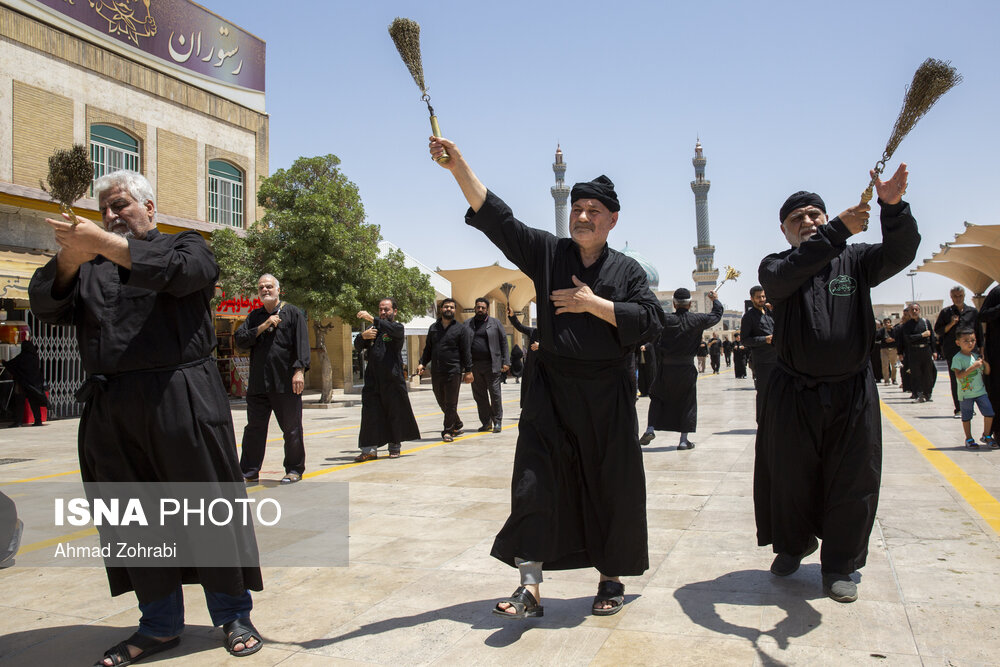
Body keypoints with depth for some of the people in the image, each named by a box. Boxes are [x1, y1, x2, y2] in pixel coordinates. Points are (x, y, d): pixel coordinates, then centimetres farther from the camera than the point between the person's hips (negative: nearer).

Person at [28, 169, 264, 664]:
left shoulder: (187, 245, 10)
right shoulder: (88, 265, 21)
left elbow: (180, 271, -14)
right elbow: (46, 307, 5)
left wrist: (104, 244, -19)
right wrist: (68, 261, -14)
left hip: (181, 403, -4)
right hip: (111, 413, 5)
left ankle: (232, 615, 15)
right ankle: (159, 626, 23)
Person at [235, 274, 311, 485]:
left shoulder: (293, 313, 2)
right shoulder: (254, 316, 15)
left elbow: (302, 344, -5)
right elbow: (239, 339, 4)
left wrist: (299, 370, -16)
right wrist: (262, 327, -8)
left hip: (286, 382, -4)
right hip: (258, 382, 4)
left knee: (291, 428, 5)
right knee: (254, 428, 8)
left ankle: (294, 469, 18)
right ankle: (249, 472, 18)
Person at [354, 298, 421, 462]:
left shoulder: (398, 328, 3)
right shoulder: (374, 329, 18)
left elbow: (392, 330, -22)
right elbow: (358, 346, 13)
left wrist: (372, 319, -33)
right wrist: (363, 336, -9)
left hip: (392, 379, -4)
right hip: (372, 379, 4)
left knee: (395, 413, 4)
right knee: (370, 413, -3)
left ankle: (394, 446, 18)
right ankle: (370, 449, -2)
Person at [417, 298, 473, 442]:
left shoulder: (461, 329, 2)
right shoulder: (433, 328, 14)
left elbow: (466, 352, 0)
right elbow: (428, 348, 19)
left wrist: (468, 371, -5)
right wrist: (423, 363, 6)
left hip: (454, 372, -4)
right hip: (436, 372, 4)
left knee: (451, 404, -2)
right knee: (442, 402, 11)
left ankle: (448, 431, 6)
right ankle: (457, 425, 29)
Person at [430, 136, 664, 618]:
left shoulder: (628, 271, 6)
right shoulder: (547, 253, 4)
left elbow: (651, 321, -5)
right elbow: (497, 218, -7)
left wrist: (594, 303, -12)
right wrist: (458, 165, -17)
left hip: (608, 396, 1)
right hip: (552, 391, 0)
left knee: (613, 488, 7)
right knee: (536, 484, -4)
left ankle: (611, 579, 27)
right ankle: (530, 588, 4)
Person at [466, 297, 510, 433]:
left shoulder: (495, 323, 7)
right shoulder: (467, 324, 12)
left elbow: (504, 342, 5)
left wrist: (506, 362, -4)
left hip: (491, 365, -2)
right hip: (474, 365, 3)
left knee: (495, 393, -2)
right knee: (479, 396, 6)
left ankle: (497, 422, 8)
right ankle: (486, 422, 16)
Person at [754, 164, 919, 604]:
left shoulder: (855, 261, 4)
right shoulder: (776, 267, 0)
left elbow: (899, 253, -15)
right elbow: (787, 276, -24)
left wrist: (893, 207, -33)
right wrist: (838, 230, -32)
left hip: (852, 394, 1)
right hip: (793, 396, -1)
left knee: (851, 484, 6)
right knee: (790, 478, 10)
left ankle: (839, 565, 23)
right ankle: (793, 546, 35)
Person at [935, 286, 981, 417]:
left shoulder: (973, 311, 10)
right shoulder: (945, 312, 7)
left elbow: (979, 331, 12)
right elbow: (937, 331, 6)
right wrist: (951, 324, -8)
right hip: (952, 351, -1)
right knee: (955, 380, -1)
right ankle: (959, 409, 4)